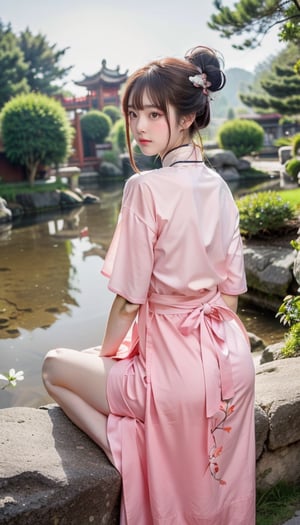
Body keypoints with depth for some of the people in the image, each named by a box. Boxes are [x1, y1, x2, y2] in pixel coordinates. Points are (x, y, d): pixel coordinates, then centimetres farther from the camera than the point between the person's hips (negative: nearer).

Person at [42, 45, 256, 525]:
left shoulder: (146, 188, -20)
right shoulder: (219, 188, 2)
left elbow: (129, 301, -17)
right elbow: (231, 291, 7)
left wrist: (107, 354, 2)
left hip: (173, 368, -7)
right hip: (231, 364, 7)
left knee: (55, 367, 14)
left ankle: (129, 455, 5)